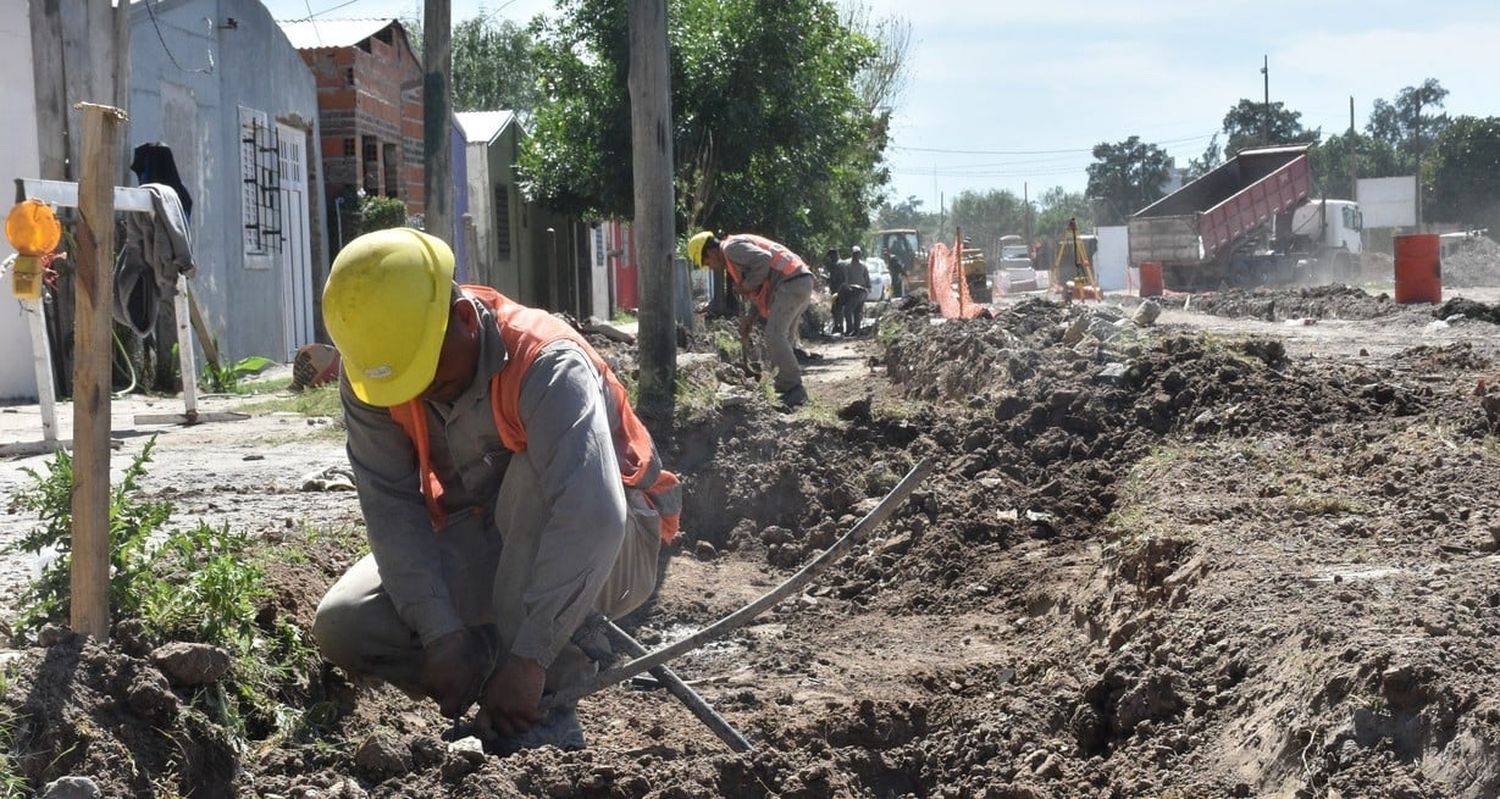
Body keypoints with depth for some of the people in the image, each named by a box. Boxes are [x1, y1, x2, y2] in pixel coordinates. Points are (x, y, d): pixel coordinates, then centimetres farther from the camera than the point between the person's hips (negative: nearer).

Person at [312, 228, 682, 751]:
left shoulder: (546, 363, -32)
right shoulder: (369, 377, -15)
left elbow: (589, 516, -44)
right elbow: (391, 508, -21)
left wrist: (529, 657, -48)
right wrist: (442, 635, -31)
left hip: (609, 553, -5)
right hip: (483, 553, 5)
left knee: (533, 475, -36)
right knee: (343, 626, -13)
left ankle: (543, 705, -27)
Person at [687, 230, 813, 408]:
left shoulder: (731, 248, -5)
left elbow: (764, 259, -22)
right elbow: (766, 287, 28)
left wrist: (746, 286, -8)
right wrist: (751, 317, 21)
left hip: (791, 281, -10)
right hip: (801, 281, 10)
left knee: (774, 336, -15)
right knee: (783, 338, 12)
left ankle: (794, 389, -16)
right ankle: (784, 389, 12)